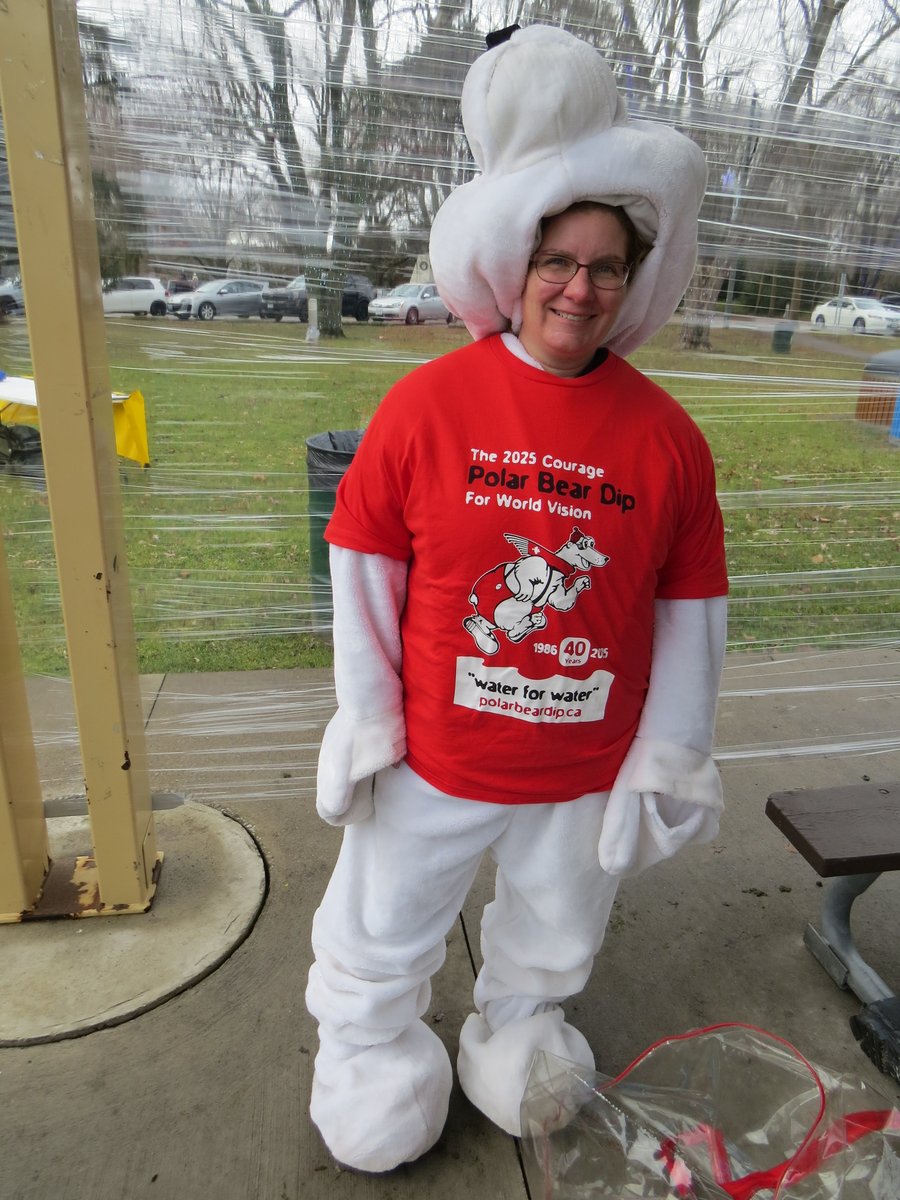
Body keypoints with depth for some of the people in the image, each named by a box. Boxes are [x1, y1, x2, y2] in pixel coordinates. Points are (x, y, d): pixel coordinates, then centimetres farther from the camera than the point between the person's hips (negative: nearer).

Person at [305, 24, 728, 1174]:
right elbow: (363, 563, -6)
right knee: (380, 937, 20)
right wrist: (364, 718, -3)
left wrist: (668, 760, 2)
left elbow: (690, 610, -1)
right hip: (435, 760, -1)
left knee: (552, 939, 27)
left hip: (587, 771, 2)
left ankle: (515, 1026, 58)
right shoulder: (426, 402, -12)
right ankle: (363, 1043, 51)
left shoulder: (666, 435, -8)